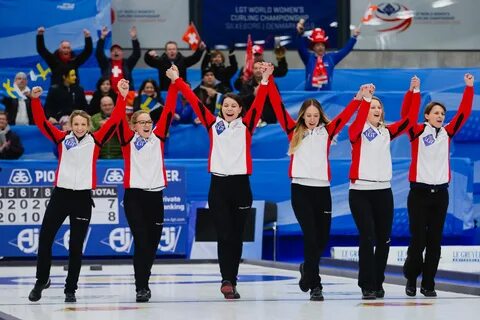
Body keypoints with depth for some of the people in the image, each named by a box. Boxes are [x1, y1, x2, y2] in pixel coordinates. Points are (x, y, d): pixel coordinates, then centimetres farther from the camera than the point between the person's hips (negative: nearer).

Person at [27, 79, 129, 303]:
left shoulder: (95, 141, 3)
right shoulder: (63, 139, 5)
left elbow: (114, 121, -3)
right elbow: (42, 122, -2)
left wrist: (122, 97, -11)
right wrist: (35, 100, -15)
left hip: (83, 197, -1)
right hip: (60, 194, 1)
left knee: (76, 246, 5)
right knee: (45, 238, 1)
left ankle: (70, 289, 14)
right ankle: (41, 280, 21)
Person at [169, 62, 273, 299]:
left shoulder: (246, 126, 5)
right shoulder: (213, 125, 7)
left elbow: (258, 104, -7)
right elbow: (195, 102, 4)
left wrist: (265, 80, -19)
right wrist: (177, 81, 0)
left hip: (240, 184, 0)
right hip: (218, 184, 0)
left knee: (237, 236, 7)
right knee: (224, 235, -7)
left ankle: (231, 281, 15)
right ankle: (227, 281, -13)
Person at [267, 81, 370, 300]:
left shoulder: (326, 132, 9)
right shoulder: (294, 131, 7)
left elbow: (344, 116, 2)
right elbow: (279, 108, 2)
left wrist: (359, 98, -11)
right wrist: (269, 81, -3)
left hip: (322, 190, 2)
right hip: (300, 189, -2)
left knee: (322, 238, 7)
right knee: (310, 236, -10)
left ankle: (307, 269, 36)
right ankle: (315, 286, -5)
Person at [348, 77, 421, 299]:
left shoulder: (387, 132, 11)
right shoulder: (356, 131, -2)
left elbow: (407, 119, 6)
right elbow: (358, 121, -23)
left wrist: (413, 92, -2)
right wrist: (365, 99, -35)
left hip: (384, 191, 4)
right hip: (360, 192, -4)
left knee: (383, 240, 6)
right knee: (367, 239, -8)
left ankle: (378, 284, 18)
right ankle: (367, 286, -3)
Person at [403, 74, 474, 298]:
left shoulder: (447, 133, 8)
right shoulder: (418, 132, -2)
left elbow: (464, 113, 8)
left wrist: (469, 88, 2)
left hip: (440, 193, 4)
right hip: (419, 192, -4)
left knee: (434, 240, 5)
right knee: (418, 239, -3)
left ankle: (428, 284, 11)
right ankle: (411, 279, 16)